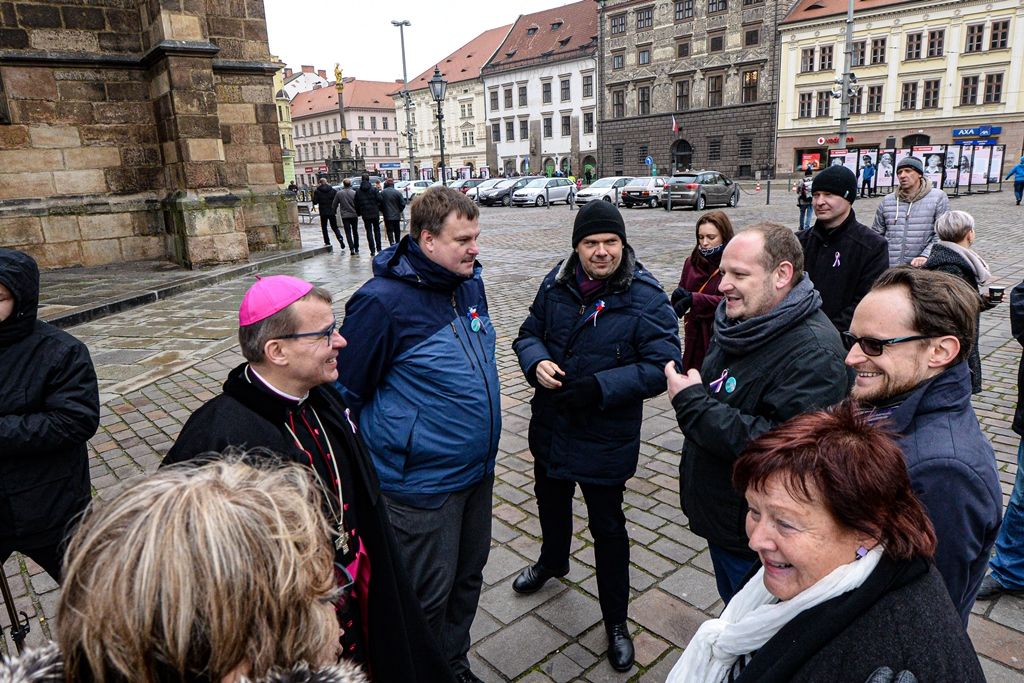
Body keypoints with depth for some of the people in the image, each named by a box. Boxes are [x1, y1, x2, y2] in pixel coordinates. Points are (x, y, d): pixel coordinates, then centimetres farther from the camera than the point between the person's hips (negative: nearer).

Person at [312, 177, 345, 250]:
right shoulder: (333, 190, -1)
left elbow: (315, 202, -7)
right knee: (334, 227, 9)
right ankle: (340, 238, -14)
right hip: (332, 212, 2)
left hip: (323, 212, -2)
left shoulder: (317, 191, -6)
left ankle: (327, 242, 8)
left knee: (324, 227, 12)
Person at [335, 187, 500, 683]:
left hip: (477, 470, 7)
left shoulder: (470, 280, 1)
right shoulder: (384, 300, -22)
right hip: (423, 484, -7)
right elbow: (345, 392, -13)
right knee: (429, 596, 12)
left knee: (468, 577, 23)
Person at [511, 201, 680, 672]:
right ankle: (553, 562, 61)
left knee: (608, 527, 10)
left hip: (606, 437, -5)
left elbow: (662, 366, -21)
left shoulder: (645, 297, -19)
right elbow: (529, 333, 5)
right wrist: (537, 362, -18)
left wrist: (599, 387, -30)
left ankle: (616, 621, 33)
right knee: (551, 501, 29)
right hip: (550, 426, 6)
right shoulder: (557, 284, -4)